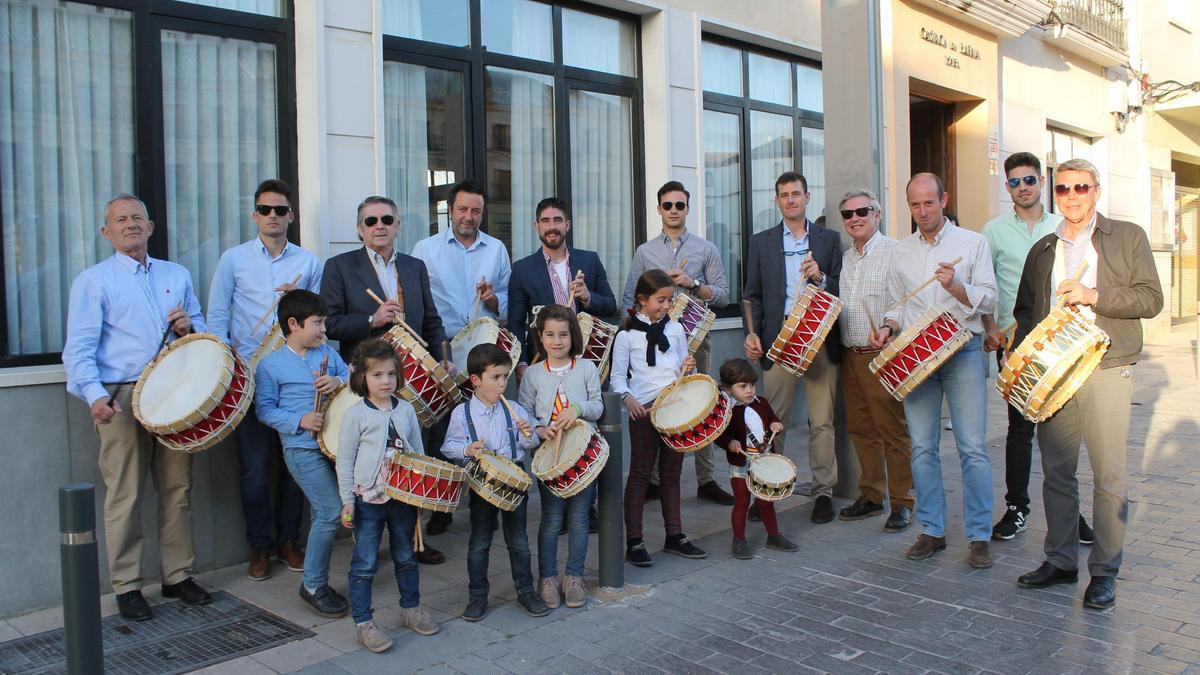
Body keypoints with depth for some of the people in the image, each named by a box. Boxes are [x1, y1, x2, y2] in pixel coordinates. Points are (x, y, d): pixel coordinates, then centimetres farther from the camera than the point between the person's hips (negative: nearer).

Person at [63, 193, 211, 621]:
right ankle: (127, 586, 11)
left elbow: (202, 330, 22)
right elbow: (79, 349, -6)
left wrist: (189, 327, -2)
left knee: (178, 490, 8)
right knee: (125, 496, -1)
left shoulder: (178, 275, 16)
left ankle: (177, 575, 19)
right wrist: (94, 394, -22)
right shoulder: (93, 280, 3)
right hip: (121, 399, -4)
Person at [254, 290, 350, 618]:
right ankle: (313, 585, 4)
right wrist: (300, 421, -19)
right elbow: (265, 409, -5)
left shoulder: (327, 353, 9)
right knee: (332, 511, -13)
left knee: (321, 516, 15)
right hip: (302, 449, -6)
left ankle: (317, 582, 29)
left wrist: (339, 381, -13)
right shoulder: (270, 365, -4)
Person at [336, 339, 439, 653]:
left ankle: (411, 609, 34)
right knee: (365, 564, 4)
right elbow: (345, 462, -6)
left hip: (403, 497, 4)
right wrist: (347, 502, -9)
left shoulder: (406, 410, 4)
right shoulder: (355, 415, -8)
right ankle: (363, 623, 15)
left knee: (405, 557, 18)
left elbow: (418, 452, 12)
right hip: (368, 500, -4)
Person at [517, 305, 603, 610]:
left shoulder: (587, 368, 2)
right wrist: (541, 430, -16)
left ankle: (574, 578, 21)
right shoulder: (533, 374, 2)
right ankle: (548, 578, 18)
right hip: (549, 454, -1)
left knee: (579, 518, 7)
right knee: (552, 519, 4)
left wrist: (578, 408, -18)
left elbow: (598, 407, 3)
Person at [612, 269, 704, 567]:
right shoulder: (626, 335, -3)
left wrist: (687, 369, -7)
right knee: (640, 474, 1)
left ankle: (675, 536, 23)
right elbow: (618, 376, -2)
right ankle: (634, 542, 8)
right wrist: (628, 398, -20)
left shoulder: (675, 329, 9)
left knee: (672, 473, 13)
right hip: (644, 410, -4)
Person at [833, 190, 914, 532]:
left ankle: (901, 502, 8)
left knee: (893, 430, -2)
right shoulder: (844, 257, 16)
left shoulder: (895, 252, -8)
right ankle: (870, 495, 24)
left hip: (883, 355, -7)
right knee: (860, 429, 12)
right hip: (850, 355, 7)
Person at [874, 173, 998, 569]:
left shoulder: (972, 242, 4)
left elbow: (988, 300, -1)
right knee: (923, 448, 5)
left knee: (972, 447, -5)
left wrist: (956, 287, -18)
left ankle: (979, 537, 3)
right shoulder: (900, 251, 14)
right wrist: (889, 328, -1)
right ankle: (932, 531, 15)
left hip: (963, 352, -3)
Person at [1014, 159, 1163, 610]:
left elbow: (1151, 298, -2)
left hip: (1106, 371, -3)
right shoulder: (1042, 250, 16)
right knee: (1056, 472, 8)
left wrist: (1093, 295, -15)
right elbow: (1025, 310, 18)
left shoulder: (1128, 237, 6)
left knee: (1109, 476, 0)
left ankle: (1104, 572, 10)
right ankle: (1060, 561, 19)